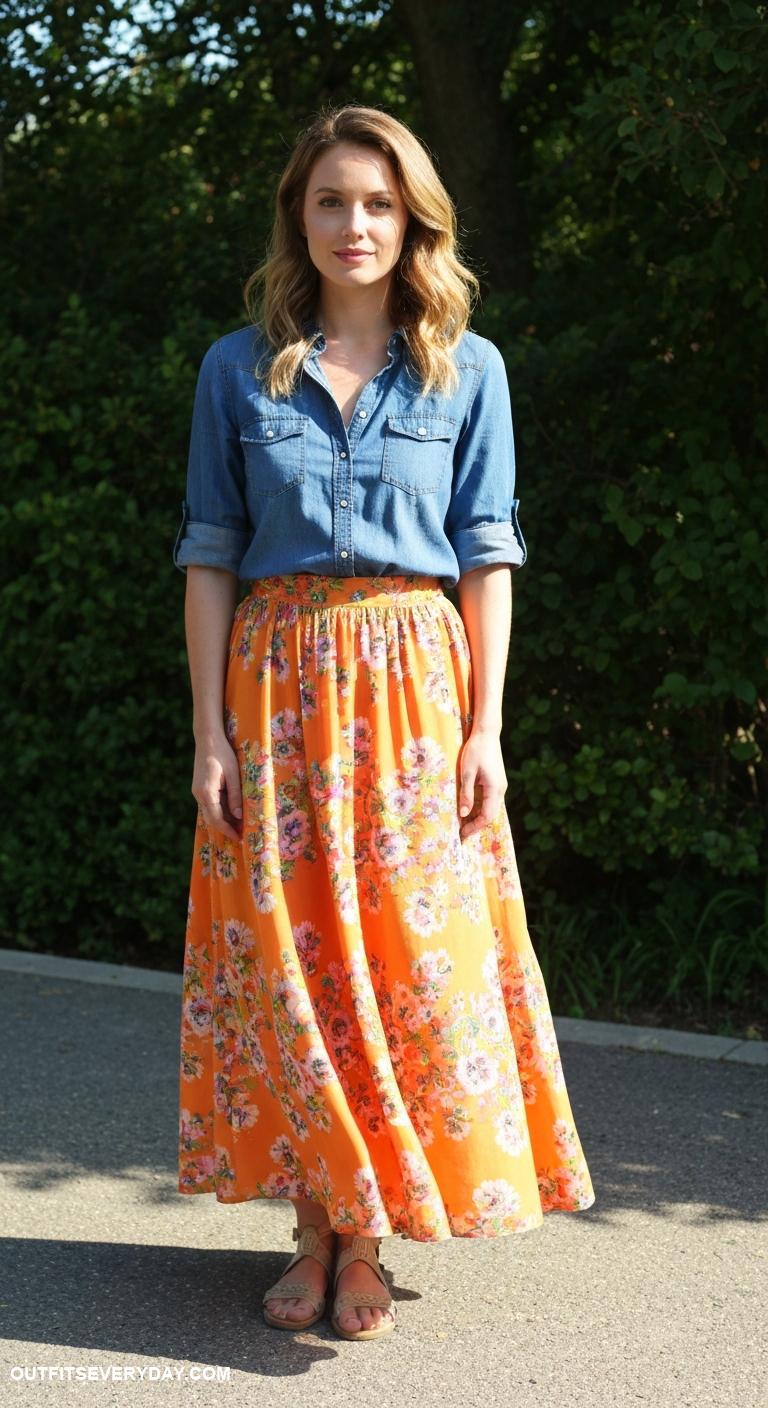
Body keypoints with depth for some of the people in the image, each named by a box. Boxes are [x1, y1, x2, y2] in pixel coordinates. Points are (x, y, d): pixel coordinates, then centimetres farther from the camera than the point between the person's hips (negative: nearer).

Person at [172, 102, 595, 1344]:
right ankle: (316, 1225, 15)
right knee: (284, 944, 1)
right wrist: (210, 732, -3)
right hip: (278, 680, 1)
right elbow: (210, 554, 4)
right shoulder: (239, 368, 6)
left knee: (413, 947, -2)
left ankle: (368, 1241, 11)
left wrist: (484, 730, -5)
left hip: (414, 680, -1)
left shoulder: (469, 370, 6)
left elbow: (487, 554, 3)